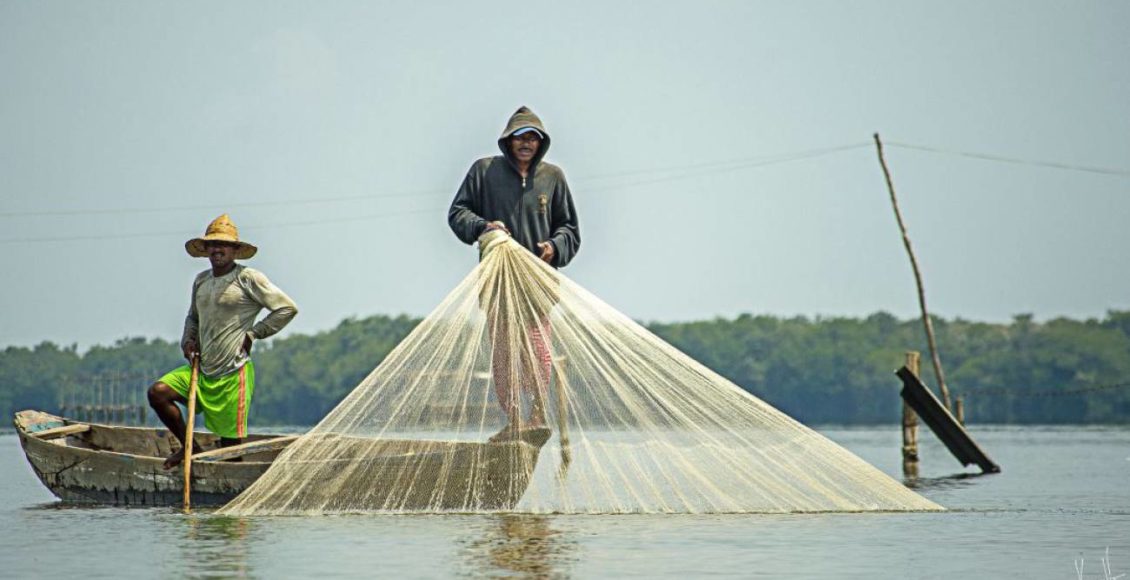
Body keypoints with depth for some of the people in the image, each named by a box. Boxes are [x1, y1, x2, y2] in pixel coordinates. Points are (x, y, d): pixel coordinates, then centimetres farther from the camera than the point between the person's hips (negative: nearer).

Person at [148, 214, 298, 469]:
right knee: (158, 392, -8)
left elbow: (287, 308, -9)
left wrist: (252, 334, -8)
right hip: (202, 369, 7)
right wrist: (188, 340, 10)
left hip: (233, 372, -6)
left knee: (231, 442, -2)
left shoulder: (248, 278, -8)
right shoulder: (201, 281, 12)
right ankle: (189, 446, 8)